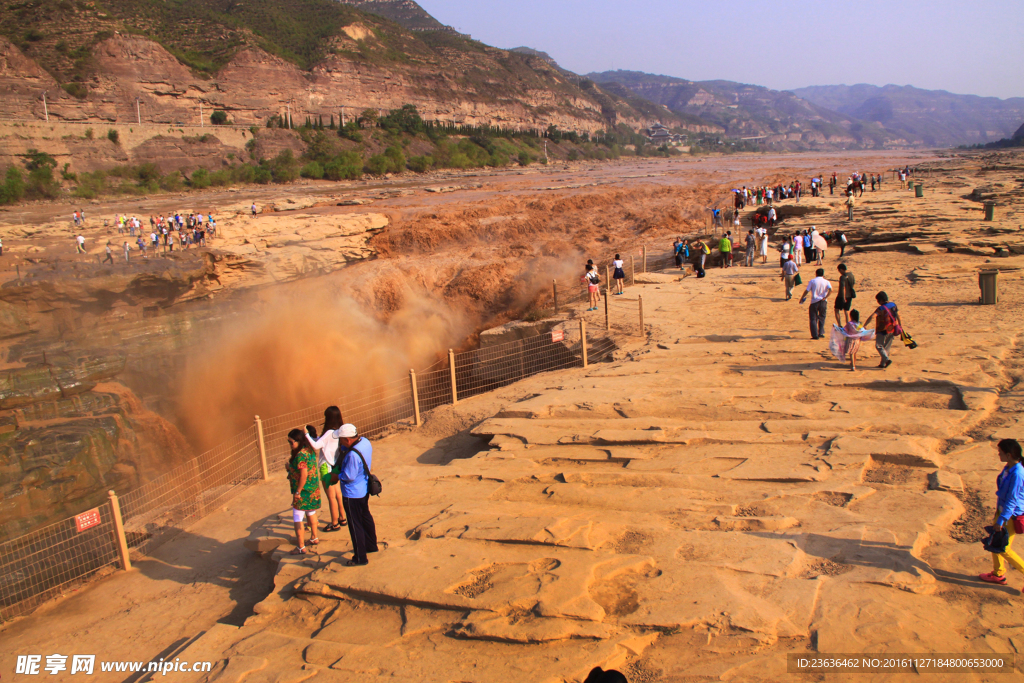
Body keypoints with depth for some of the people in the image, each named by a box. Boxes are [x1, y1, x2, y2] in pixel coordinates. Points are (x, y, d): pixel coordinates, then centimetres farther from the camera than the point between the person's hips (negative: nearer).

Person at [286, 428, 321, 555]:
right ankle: (314, 538, 40)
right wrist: (290, 469, 4)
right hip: (314, 489, 10)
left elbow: (304, 475, -26)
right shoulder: (310, 451, 5)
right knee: (311, 513, 25)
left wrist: (297, 492, -20)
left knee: (297, 519, 0)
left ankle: (301, 547, 5)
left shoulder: (300, 455, -24)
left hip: (303, 492, -10)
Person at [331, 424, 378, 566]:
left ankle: (359, 558, 16)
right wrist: (343, 447, -8)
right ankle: (371, 545, 43)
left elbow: (349, 477, -27)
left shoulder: (353, 455, -34)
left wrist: (337, 476, -9)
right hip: (364, 489, 9)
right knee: (365, 517, 26)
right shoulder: (365, 442, -6)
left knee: (355, 525, 5)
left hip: (352, 494, -9)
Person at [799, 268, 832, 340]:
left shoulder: (812, 281, 1)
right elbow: (830, 290, -15)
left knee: (813, 319, 4)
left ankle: (815, 335, -2)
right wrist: (825, 297, -10)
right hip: (823, 302, 2)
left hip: (814, 302, -2)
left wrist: (802, 298, 9)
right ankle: (821, 333, 14)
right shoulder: (826, 282, 3)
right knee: (822, 317, 19)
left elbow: (807, 291, -2)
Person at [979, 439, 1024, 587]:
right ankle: (998, 574, 34)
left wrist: (1001, 520, -20)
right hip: (1002, 510, 9)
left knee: (1004, 549, 4)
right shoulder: (1008, 468, -1)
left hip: (1012, 515, -9)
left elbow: (1012, 500, -24)